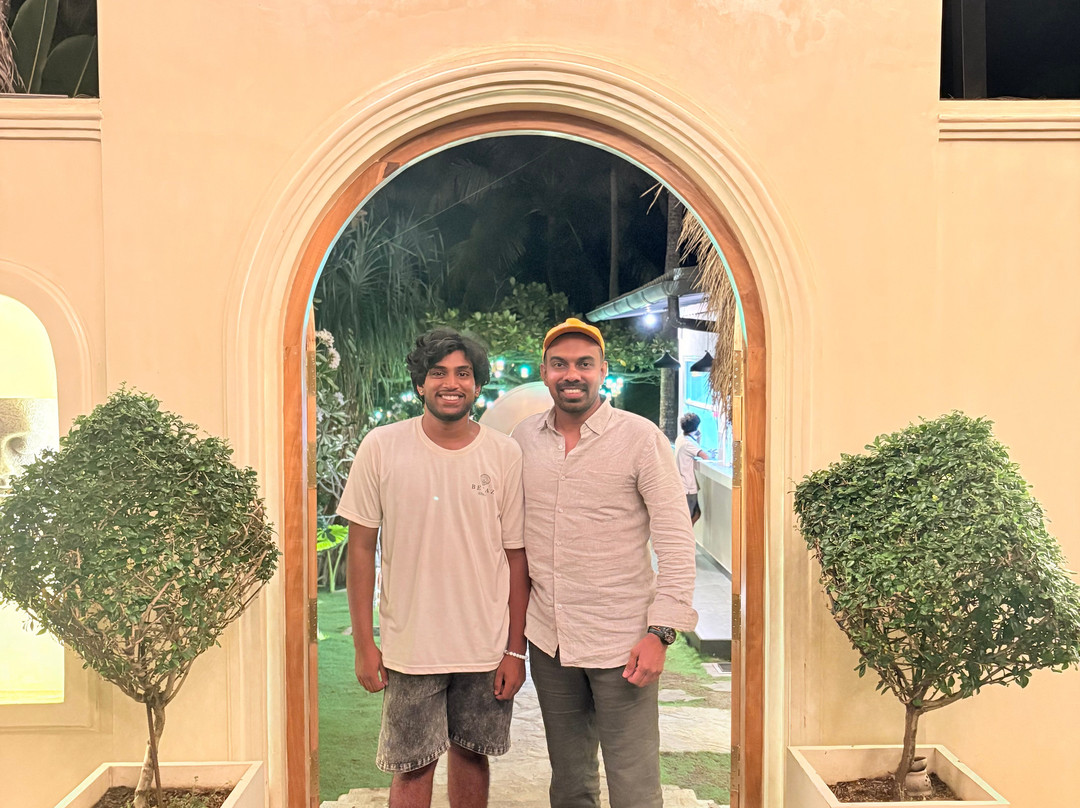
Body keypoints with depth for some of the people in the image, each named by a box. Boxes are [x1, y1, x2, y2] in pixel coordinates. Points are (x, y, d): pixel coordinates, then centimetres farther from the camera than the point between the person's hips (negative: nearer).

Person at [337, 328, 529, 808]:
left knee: (472, 755, 17)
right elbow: (361, 547, -2)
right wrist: (364, 645, -3)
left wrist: (515, 649, 0)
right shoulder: (381, 448, -7)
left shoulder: (504, 453, -4)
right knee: (412, 767, 9)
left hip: (487, 644, 2)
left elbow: (516, 555, 0)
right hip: (409, 645, -1)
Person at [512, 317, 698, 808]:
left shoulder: (640, 437, -10)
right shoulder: (523, 439, 3)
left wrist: (660, 633, -15)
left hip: (622, 640, -4)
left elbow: (676, 541, -11)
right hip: (547, 639, 4)